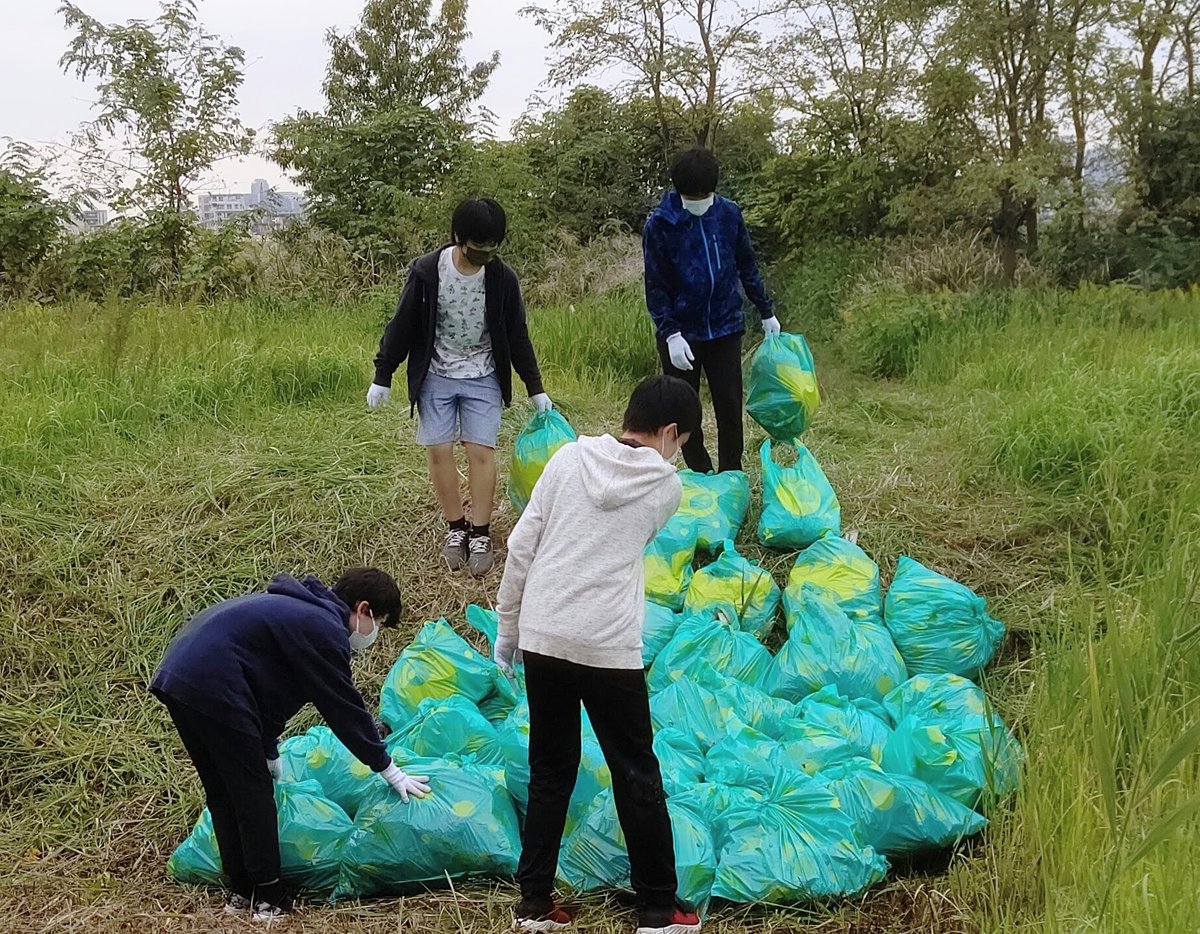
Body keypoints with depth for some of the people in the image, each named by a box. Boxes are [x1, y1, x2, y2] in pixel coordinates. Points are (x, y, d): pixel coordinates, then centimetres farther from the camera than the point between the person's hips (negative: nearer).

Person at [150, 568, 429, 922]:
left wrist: (269, 754, 39)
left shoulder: (300, 609, 24)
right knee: (253, 790, 2)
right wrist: (389, 770, 6)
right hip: (212, 688, -10)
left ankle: (239, 890, 24)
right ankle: (268, 897, 10)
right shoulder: (325, 630, -7)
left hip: (176, 674, 10)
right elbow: (345, 708, -4)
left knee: (222, 792, 17)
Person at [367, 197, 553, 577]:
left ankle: (480, 536, 3)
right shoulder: (426, 271, -15)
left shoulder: (503, 278, -10)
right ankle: (456, 529, 12)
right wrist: (382, 377, -2)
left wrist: (536, 389, 4)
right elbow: (402, 326, -4)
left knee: (481, 452, -6)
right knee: (439, 451, -2)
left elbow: (517, 337, 1)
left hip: (483, 378, 0)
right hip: (435, 376, 0)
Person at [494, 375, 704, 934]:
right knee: (637, 775, 11)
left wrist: (506, 629, 12)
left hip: (542, 637, 3)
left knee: (550, 772, 16)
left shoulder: (570, 457, 3)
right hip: (609, 648, -3)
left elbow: (521, 547, 2)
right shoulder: (666, 487, 0)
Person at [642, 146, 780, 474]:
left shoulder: (729, 214, -3)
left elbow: (747, 267, 10)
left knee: (730, 408, 3)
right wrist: (671, 334, -19)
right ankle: (701, 478, 19)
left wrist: (767, 312, 14)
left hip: (725, 328, 2)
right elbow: (655, 286, -9)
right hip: (681, 334, -1)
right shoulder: (659, 224, -11)